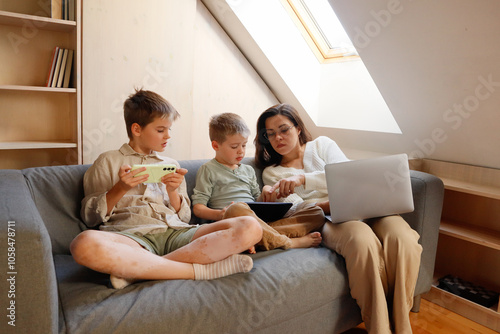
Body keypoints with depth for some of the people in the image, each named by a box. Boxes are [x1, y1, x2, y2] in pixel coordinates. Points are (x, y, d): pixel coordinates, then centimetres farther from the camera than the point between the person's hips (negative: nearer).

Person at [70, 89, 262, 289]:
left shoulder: (171, 165, 27)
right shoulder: (108, 162, 18)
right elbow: (90, 217, 12)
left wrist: (173, 191, 3)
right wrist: (120, 188, -3)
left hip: (176, 232, 4)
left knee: (250, 228, -22)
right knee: (83, 245, -38)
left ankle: (135, 268, -28)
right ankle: (202, 269, -31)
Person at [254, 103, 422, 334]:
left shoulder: (321, 145, 19)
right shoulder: (272, 172, 17)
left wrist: (303, 179, -17)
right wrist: (328, 207, -18)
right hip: (324, 222, -2)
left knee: (402, 237, -30)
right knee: (362, 240, -37)